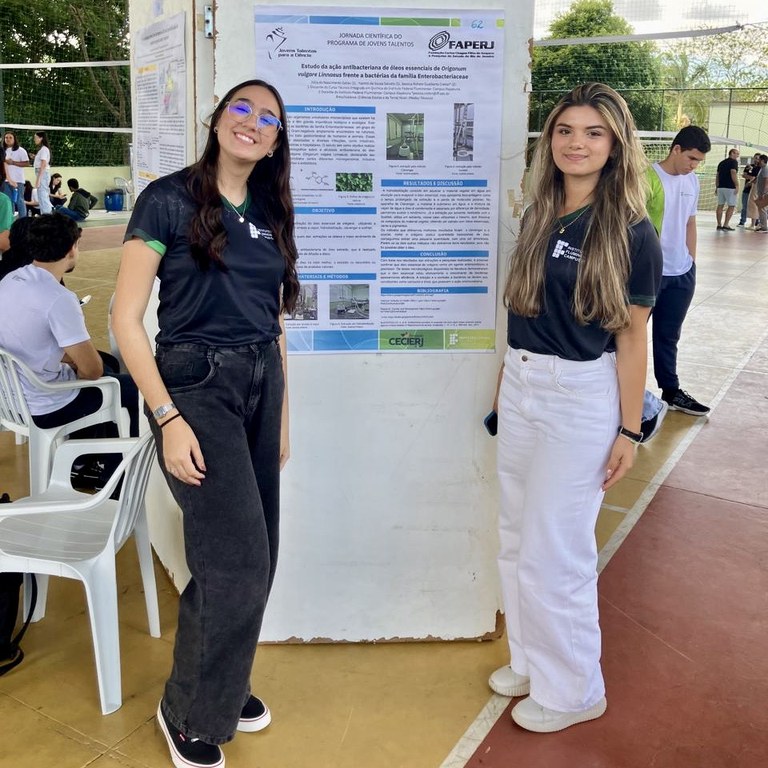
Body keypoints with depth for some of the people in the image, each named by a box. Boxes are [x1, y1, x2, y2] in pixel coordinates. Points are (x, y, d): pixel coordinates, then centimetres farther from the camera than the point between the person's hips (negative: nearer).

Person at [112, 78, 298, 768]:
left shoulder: (270, 216, 11)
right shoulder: (169, 200, -7)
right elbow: (126, 319, -11)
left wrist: (283, 413, 15)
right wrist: (168, 419, -17)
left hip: (261, 387, 6)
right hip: (197, 387, -6)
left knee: (248, 555, 11)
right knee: (240, 560, -7)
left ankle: (223, 684, 35)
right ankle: (189, 712, 17)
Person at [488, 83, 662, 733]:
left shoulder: (631, 231, -9)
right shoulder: (538, 215, 7)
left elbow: (632, 336, -9)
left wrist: (629, 431, -9)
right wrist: (509, 379, 14)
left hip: (583, 394, -6)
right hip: (520, 386, 7)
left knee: (555, 547, 1)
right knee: (517, 537, 15)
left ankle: (572, 688, 23)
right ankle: (530, 659, 36)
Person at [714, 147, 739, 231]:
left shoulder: (721, 162, 17)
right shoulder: (734, 162, -5)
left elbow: (718, 176, 17)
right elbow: (733, 173, -18)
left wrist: (717, 187, 20)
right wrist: (737, 185, -18)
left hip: (720, 187, 7)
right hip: (730, 187, -7)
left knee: (720, 205, 6)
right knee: (731, 206, -2)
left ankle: (719, 225, 6)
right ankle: (725, 225, -8)